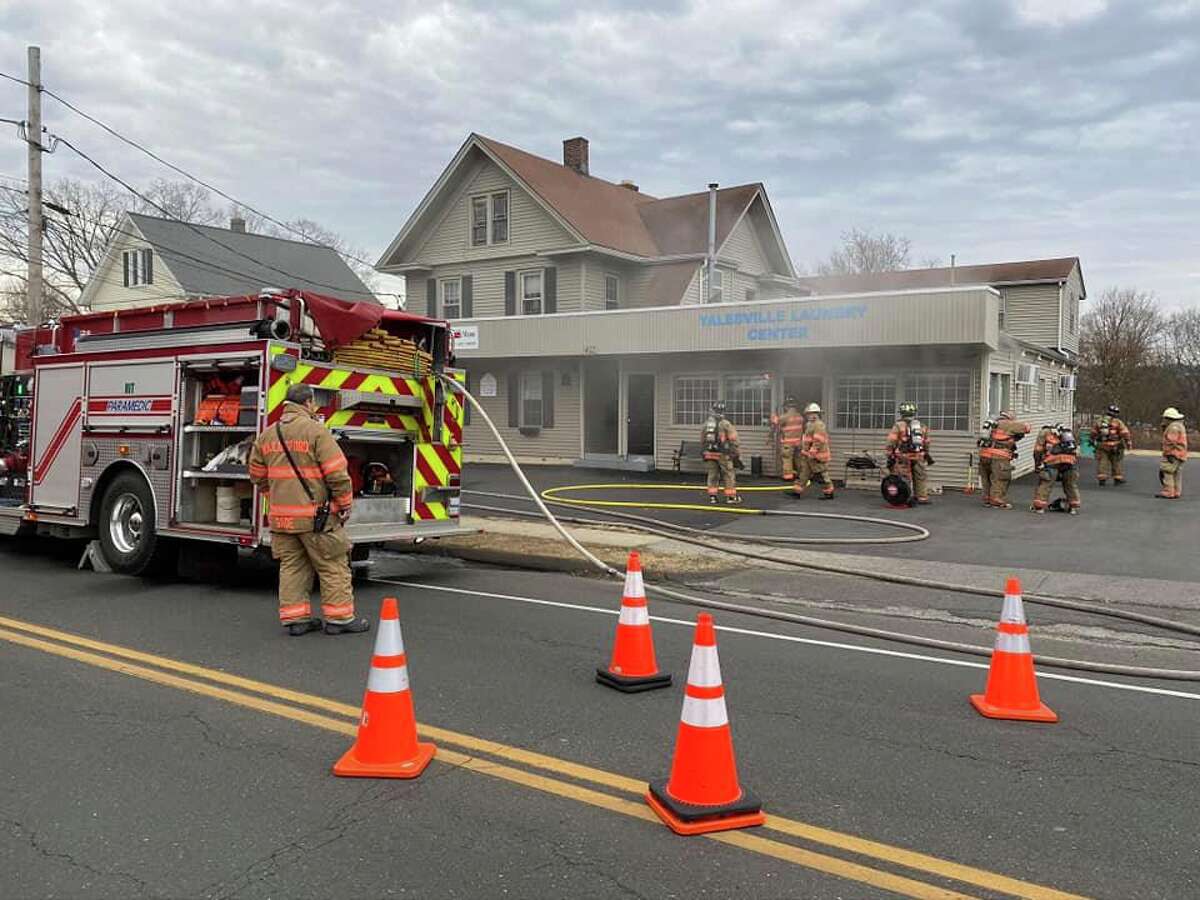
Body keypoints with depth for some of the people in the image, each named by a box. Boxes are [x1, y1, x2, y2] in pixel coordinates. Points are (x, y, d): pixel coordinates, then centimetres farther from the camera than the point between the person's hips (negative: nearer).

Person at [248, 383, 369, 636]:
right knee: (333, 566, 3)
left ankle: (295, 618, 16)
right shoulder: (316, 431, -11)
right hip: (316, 515, -6)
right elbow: (337, 473, -15)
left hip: (281, 517, 6)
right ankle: (339, 618, 7)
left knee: (292, 566, 14)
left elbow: (258, 476, 16)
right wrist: (345, 504, -4)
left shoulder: (267, 435, 10)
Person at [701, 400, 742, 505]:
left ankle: (712, 496, 11)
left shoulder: (706, 423, 6)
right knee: (728, 475, 6)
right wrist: (736, 453, 0)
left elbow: (702, 440, 14)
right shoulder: (725, 423, -11)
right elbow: (733, 440, -9)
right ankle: (731, 496, 9)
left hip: (709, 453, 5)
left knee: (712, 475, 13)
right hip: (723, 454, -5)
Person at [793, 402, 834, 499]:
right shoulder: (811, 425, 17)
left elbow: (818, 441, -24)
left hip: (816, 456, -10)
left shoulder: (819, 425, -17)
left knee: (821, 475, -2)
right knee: (803, 473, 8)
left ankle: (829, 494, 8)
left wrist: (812, 453, -24)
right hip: (809, 456, 10)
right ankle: (797, 491, 10)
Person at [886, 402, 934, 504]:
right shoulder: (922, 426, 11)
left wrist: (890, 457, -3)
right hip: (919, 457, 4)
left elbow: (891, 444, -8)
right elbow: (926, 443, 18)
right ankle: (922, 497, 19)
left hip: (904, 458, -4)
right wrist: (927, 454, 29)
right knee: (921, 477, 14)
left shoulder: (898, 426, -5)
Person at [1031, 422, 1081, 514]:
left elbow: (1038, 450, 11)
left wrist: (1038, 465, 14)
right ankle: (1074, 507, 23)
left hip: (1053, 459, -4)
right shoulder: (1070, 432, 35)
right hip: (1071, 459, 4)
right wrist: (1076, 466, 30)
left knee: (1044, 483, 5)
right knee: (1072, 485, 19)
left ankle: (1039, 506, 5)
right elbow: (1077, 452, 29)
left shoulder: (1045, 431, 22)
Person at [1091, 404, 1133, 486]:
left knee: (1102, 462, 3)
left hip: (1101, 446, 3)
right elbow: (1125, 433, -9)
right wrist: (1129, 443, -4)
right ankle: (1118, 478, 16)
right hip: (1114, 447, -3)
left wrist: (1093, 442, 27)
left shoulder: (1099, 421, 7)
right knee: (1117, 462, 10)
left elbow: (1093, 433, 14)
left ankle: (1101, 478, -2)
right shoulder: (1117, 422, -6)